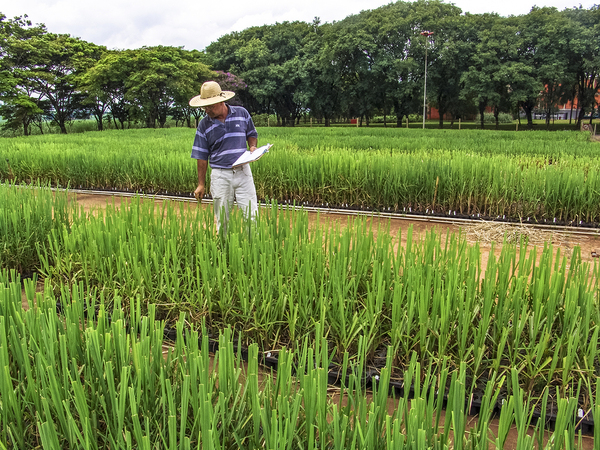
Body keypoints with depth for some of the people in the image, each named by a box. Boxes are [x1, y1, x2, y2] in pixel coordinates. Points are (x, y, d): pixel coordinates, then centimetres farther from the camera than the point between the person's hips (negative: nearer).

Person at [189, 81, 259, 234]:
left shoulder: (241, 113, 3)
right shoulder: (204, 125, 3)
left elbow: (252, 134, 18)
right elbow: (202, 157, 5)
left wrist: (252, 147, -6)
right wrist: (201, 184, 3)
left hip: (243, 171, 0)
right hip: (220, 175, 0)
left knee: (251, 214, -1)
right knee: (222, 219, 5)